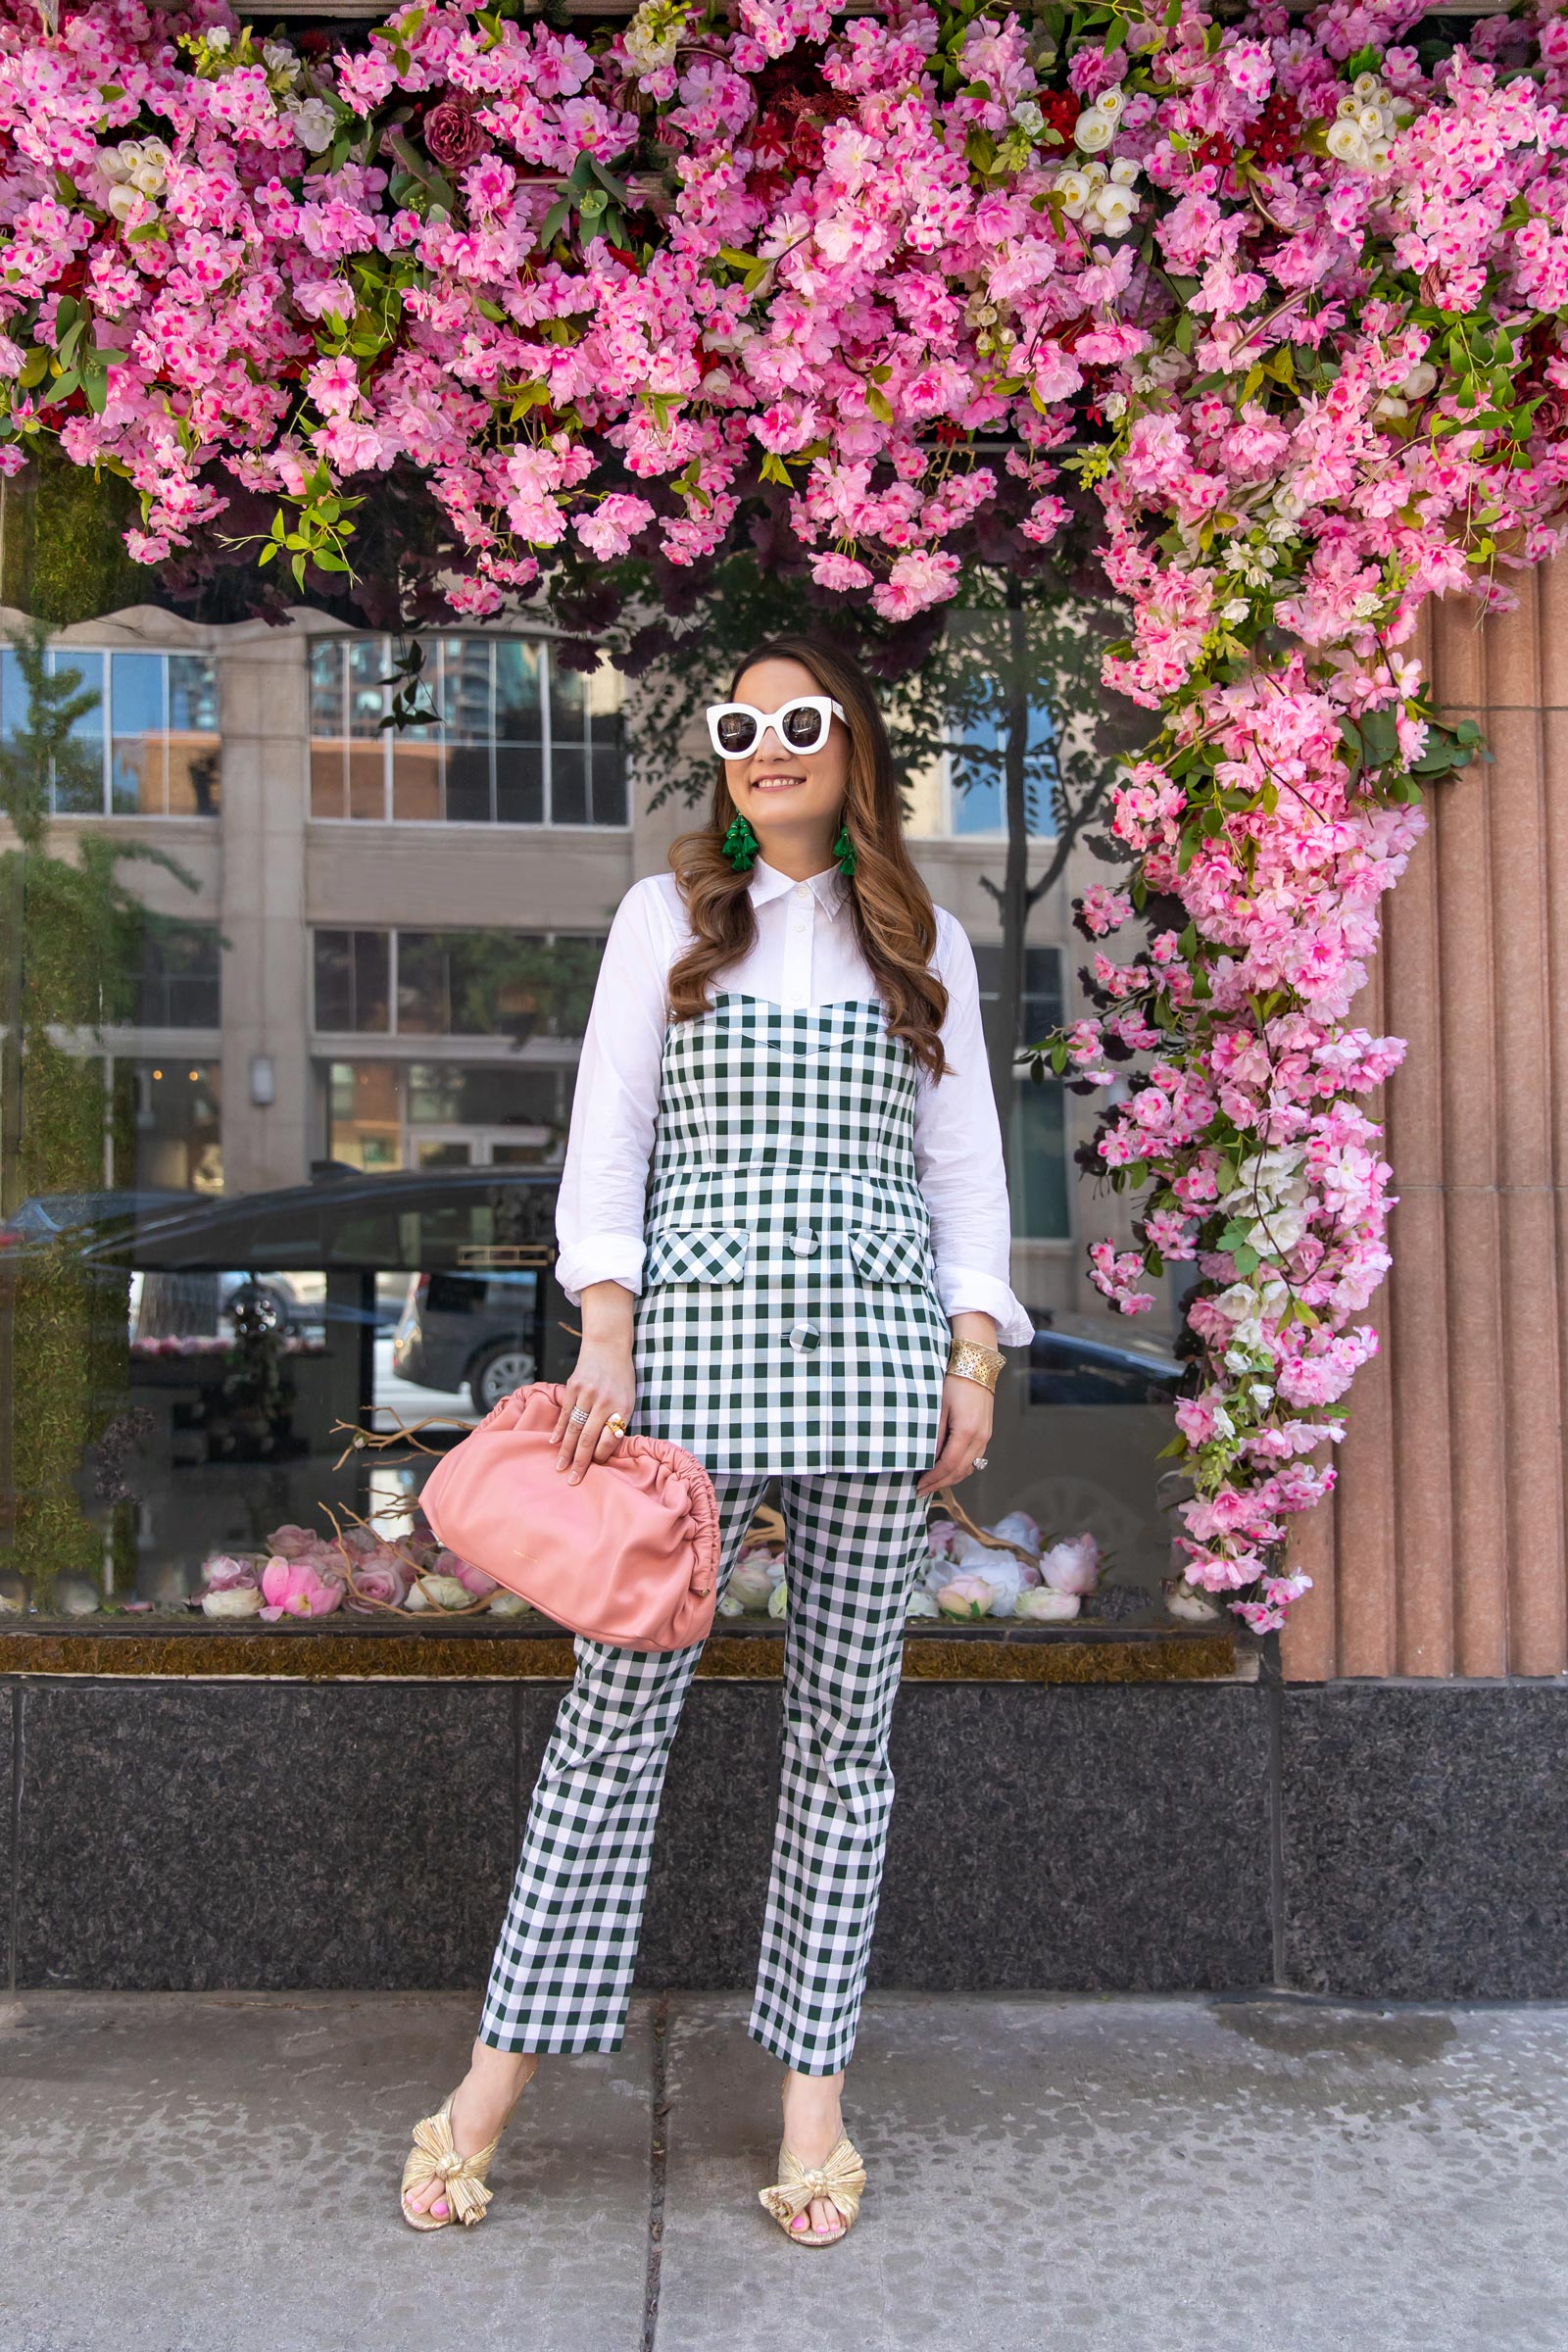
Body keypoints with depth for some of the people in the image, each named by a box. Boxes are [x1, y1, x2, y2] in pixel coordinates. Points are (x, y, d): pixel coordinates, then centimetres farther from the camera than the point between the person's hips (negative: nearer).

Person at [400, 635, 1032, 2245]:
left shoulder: (924, 940, 14)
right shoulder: (667, 914, 11)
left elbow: (966, 1163, 12)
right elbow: (604, 1137, 5)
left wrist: (974, 1361, 3)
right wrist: (606, 1332, -6)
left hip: (874, 1353, 2)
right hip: (695, 1337, -1)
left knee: (846, 1717, 5)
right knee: (622, 1697, -1)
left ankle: (812, 2085, 16)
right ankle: (504, 2064, 12)